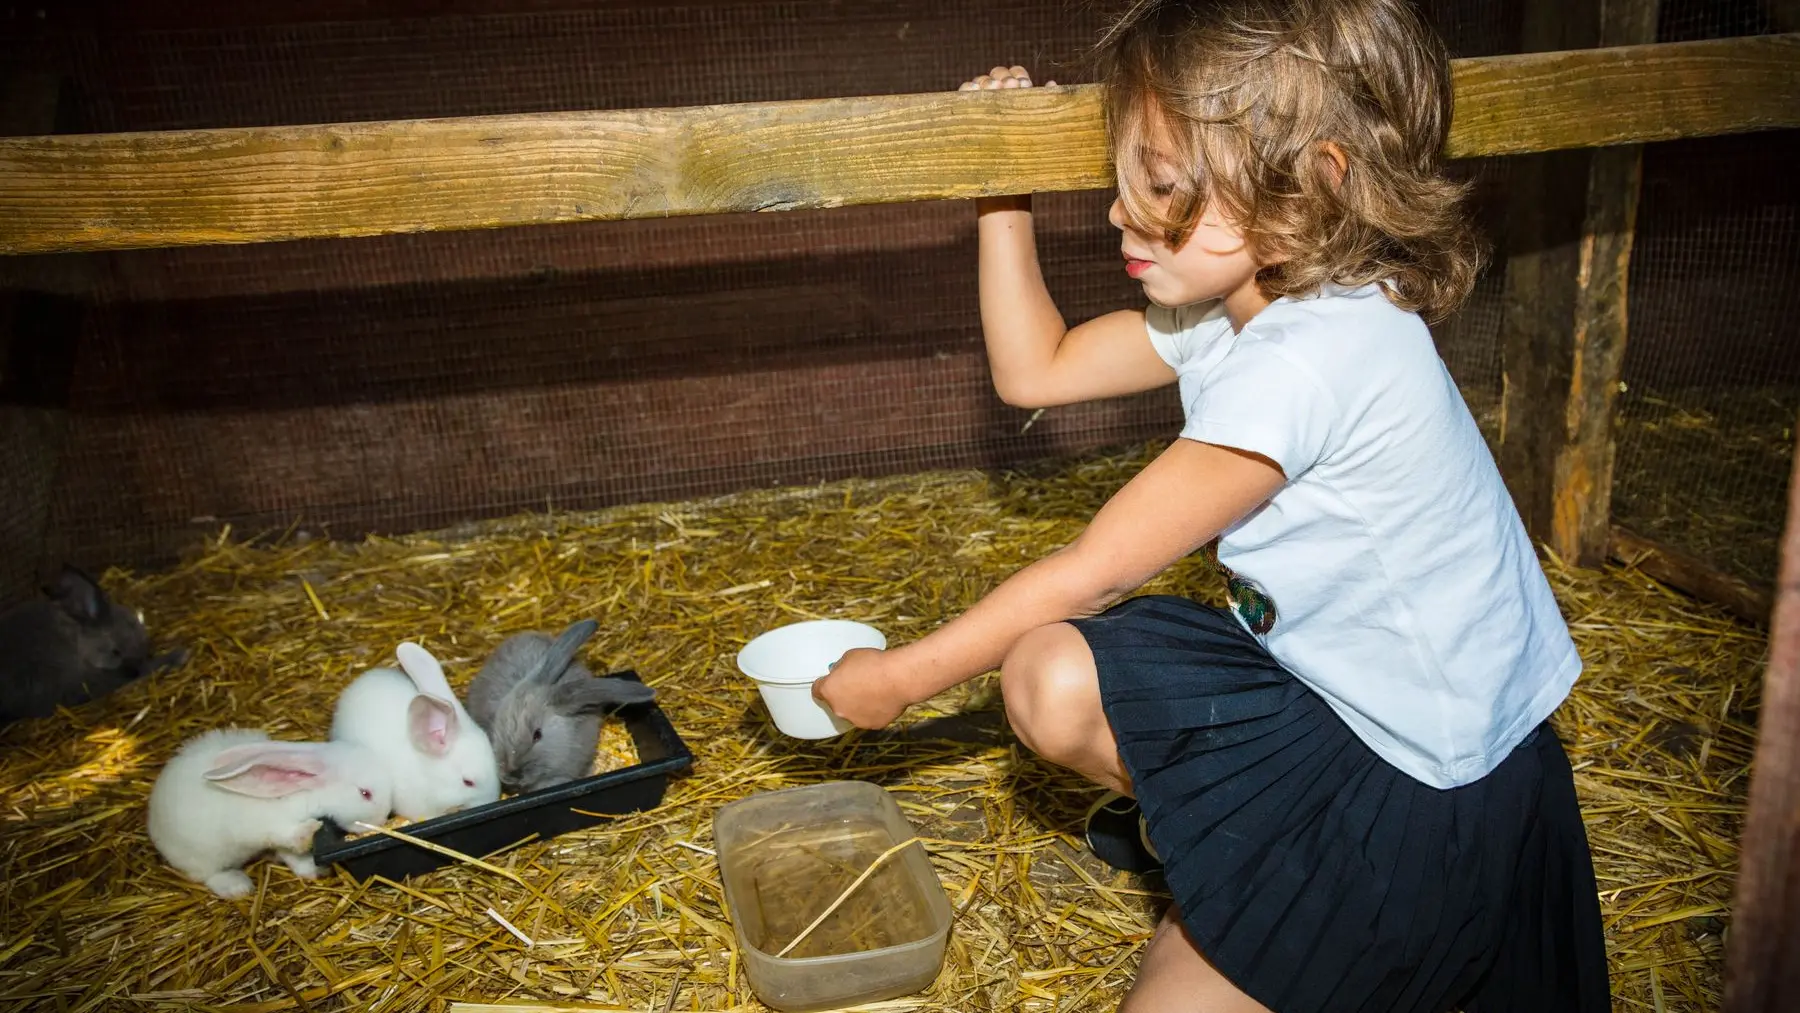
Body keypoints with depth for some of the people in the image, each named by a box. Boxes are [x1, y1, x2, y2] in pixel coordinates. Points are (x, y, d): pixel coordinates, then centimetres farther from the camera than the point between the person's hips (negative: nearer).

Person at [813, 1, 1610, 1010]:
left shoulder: (1310, 357, -30)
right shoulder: (1232, 303, -2)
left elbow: (1093, 571, -23)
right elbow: (1035, 370, 10)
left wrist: (902, 676, -12)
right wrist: (1005, 198, 3)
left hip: (1435, 783, -8)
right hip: (1313, 672, 8)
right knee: (1049, 680, -10)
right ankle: (1204, 824, 16)